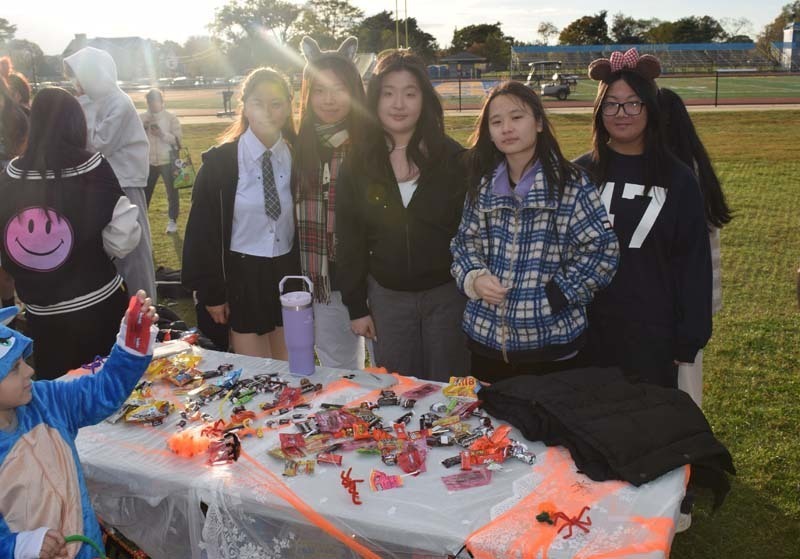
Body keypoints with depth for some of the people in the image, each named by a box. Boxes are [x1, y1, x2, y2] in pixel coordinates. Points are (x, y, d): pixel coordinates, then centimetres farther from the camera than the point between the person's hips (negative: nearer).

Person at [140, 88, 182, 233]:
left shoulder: (171, 118, -4)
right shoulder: (142, 118, 3)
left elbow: (178, 139, -9)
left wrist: (162, 134, -22)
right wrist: (142, 126, -17)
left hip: (168, 161, -2)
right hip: (149, 162, 2)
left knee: (172, 192, 6)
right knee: (144, 192, 9)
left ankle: (172, 221, 18)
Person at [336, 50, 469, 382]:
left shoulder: (451, 157, -5)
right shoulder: (357, 164, -1)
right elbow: (349, 241, 2)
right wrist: (356, 307, 0)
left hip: (447, 292, -1)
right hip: (387, 295, 1)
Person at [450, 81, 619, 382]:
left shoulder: (570, 184, -10)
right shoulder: (483, 185, 4)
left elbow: (601, 251, -10)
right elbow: (465, 241, 10)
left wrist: (553, 296, -14)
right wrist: (474, 277, -9)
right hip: (485, 336, 4)